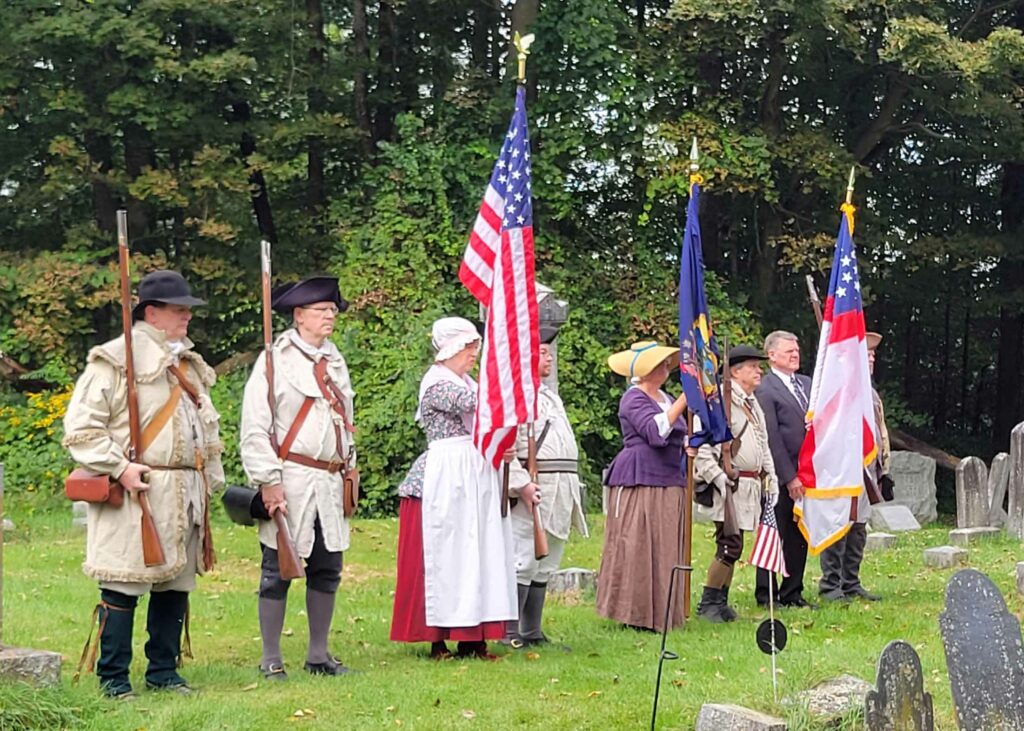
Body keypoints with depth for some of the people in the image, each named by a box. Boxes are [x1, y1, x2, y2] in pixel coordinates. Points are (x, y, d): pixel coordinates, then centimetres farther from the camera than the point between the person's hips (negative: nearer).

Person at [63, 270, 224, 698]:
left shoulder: (188, 365, 19)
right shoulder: (115, 361, -6)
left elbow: (205, 429, 28)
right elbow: (81, 427, -10)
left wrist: (208, 480, 20)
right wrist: (119, 467, -18)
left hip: (184, 496, 7)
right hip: (134, 495, -7)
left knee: (175, 584, 10)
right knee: (123, 586, -5)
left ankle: (163, 671, 20)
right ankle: (113, 678, 3)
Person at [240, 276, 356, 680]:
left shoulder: (335, 361, 16)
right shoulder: (276, 359, -6)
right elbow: (255, 427, -10)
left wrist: (349, 466, 19)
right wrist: (268, 480, -15)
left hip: (330, 482, 7)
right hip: (290, 481, -7)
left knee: (327, 570, 10)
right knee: (278, 571, -2)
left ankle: (319, 656, 19)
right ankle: (271, 661, 4)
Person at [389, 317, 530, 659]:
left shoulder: (467, 382, 18)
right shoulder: (436, 383, -9)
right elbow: (473, 403, -25)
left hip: (477, 476, 9)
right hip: (447, 476, -9)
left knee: (477, 554, 6)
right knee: (446, 553, -5)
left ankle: (472, 638, 10)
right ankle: (439, 640, -1)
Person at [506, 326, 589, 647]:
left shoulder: (550, 396, 23)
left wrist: (572, 491, 21)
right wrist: (522, 485, -23)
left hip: (560, 493, 10)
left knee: (545, 566, 11)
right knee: (523, 563, -11)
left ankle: (532, 632, 16)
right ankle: (510, 633, -9)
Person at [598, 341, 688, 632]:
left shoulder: (666, 399, 19)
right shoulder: (634, 398, -8)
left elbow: (679, 438, 28)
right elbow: (655, 431, -23)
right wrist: (684, 399, -25)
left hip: (669, 483, 9)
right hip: (639, 481, -9)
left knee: (664, 550, 8)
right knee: (637, 547, -7)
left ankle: (659, 614, 12)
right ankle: (634, 614, -3)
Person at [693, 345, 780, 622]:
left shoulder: (753, 405, 20)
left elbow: (763, 446, 28)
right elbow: (701, 446, -15)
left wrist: (771, 479, 18)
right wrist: (717, 477, -21)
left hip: (750, 485, 9)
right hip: (728, 486, -9)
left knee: (730, 547, 11)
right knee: (730, 545, -12)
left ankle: (720, 602, 17)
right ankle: (708, 603, -2)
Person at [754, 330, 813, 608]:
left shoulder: (807, 383, 15)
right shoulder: (765, 390, -9)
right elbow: (772, 438, -13)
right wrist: (789, 477, -15)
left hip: (806, 473, 7)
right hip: (781, 477, -7)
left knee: (800, 536, 11)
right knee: (775, 535, 1)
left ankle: (792, 592, 20)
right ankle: (766, 594, 9)